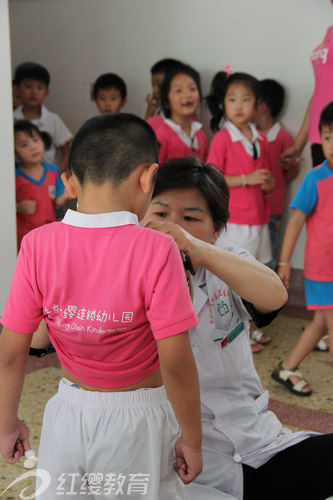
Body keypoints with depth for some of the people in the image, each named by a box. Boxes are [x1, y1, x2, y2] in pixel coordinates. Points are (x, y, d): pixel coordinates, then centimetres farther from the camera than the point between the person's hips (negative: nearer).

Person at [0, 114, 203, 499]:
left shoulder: (38, 245, -13)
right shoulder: (155, 251, -21)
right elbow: (176, 363, -19)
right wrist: (191, 440, -4)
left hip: (69, 415, 2)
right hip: (136, 423, -2)